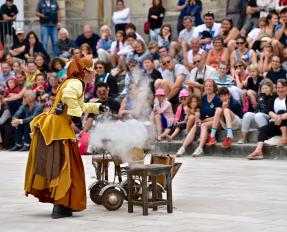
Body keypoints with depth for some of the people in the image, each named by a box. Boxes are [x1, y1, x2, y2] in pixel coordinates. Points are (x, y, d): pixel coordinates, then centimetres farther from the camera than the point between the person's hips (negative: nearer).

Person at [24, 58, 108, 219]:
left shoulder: (71, 82, 23)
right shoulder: (76, 83, -8)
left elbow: (79, 105, 40)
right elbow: (68, 96, -32)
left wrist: (96, 107, 39)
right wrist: (76, 116, -26)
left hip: (49, 127, 10)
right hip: (59, 129, -10)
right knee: (66, 166, -5)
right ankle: (61, 206, -7)